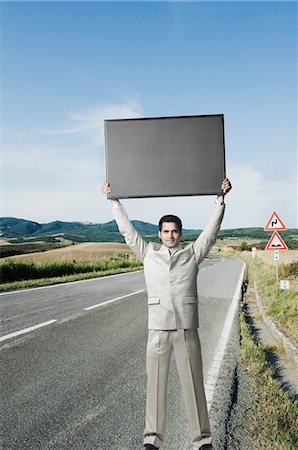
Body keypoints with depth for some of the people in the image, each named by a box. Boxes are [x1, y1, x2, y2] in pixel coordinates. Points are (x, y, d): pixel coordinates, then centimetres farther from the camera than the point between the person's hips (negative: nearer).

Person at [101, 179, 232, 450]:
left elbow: (213, 228, 7)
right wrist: (114, 201, 10)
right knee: (155, 383, 6)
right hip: (158, 329, 1)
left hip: (187, 329, 0)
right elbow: (127, 230, 10)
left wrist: (221, 198, 5)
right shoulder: (149, 253, 10)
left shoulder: (193, 253, 9)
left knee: (194, 383, 6)